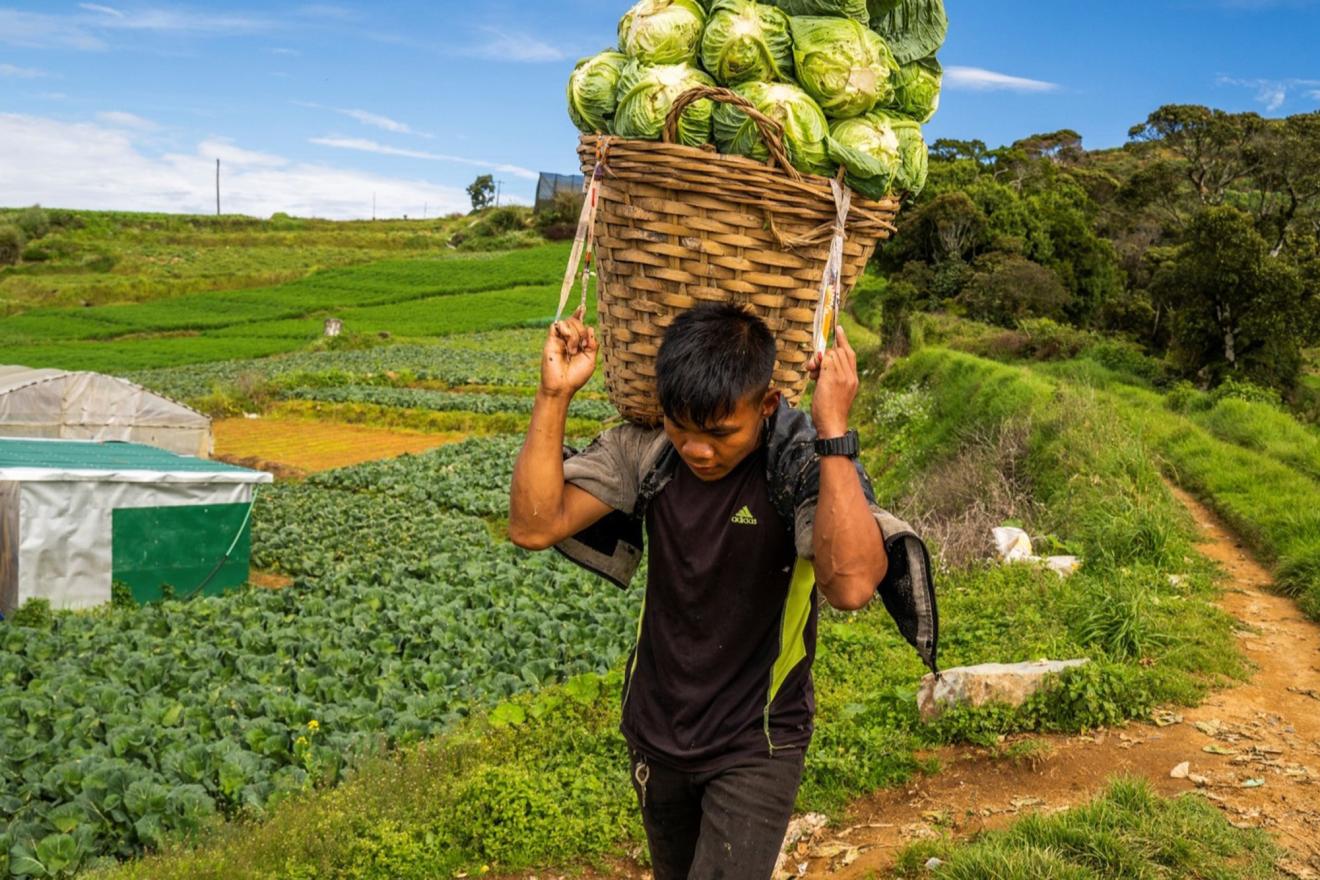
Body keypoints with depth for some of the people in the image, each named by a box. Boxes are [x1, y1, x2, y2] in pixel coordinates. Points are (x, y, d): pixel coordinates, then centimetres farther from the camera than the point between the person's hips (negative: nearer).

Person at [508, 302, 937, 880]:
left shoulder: (804, 461, -24)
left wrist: (834, 431, -43)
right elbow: (533, 527, -20)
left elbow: (851, 586, -42)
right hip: (655, 730, 5)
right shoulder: (646, 447, -13)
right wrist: (554, 396, -26)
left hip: (756, 744, -4)